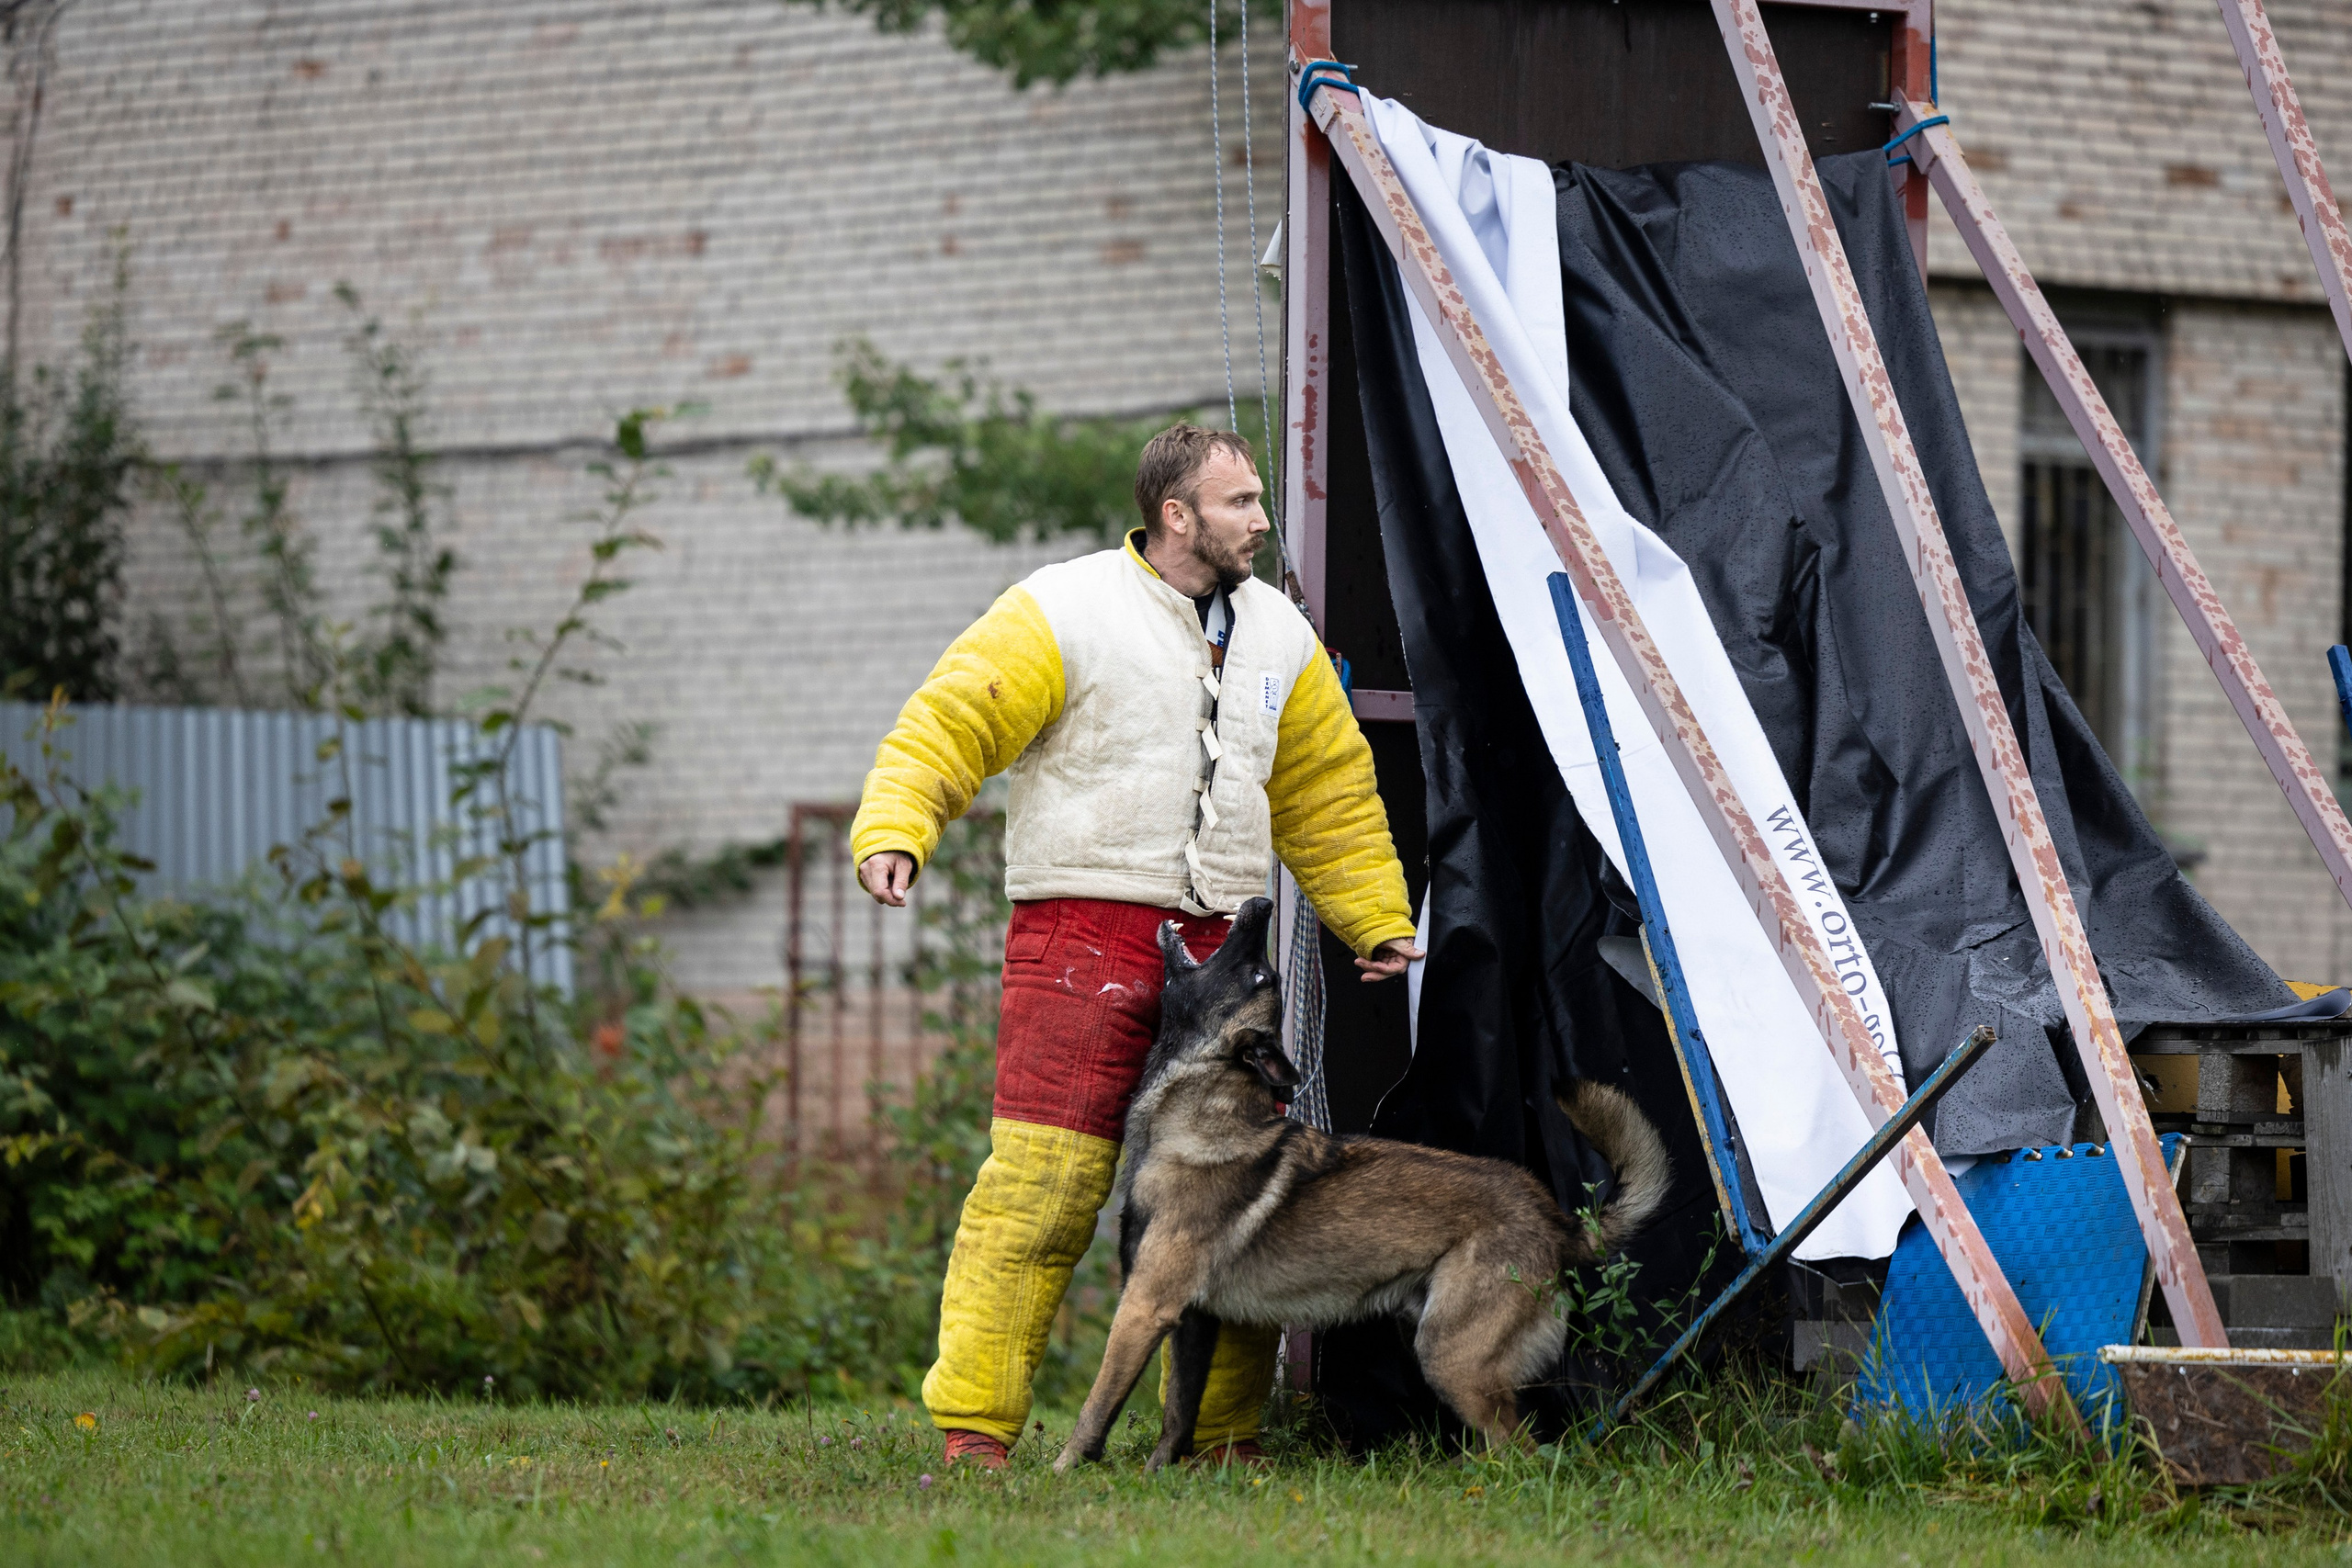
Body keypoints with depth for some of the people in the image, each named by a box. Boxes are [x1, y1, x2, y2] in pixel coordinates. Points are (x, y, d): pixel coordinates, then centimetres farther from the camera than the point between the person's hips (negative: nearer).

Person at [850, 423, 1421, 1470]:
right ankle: (972, 1434, -12)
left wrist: (1378, 921, 28)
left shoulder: (1276, 635, 16)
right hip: (1082, 938, -6)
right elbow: (945, 727, -8)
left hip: (1218, 947, 6)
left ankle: (1226, 1438, 17)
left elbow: (1328, 795, 26)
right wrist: (893, 831, -24)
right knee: (1040, 1185, -13)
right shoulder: (1062, 615, -5)